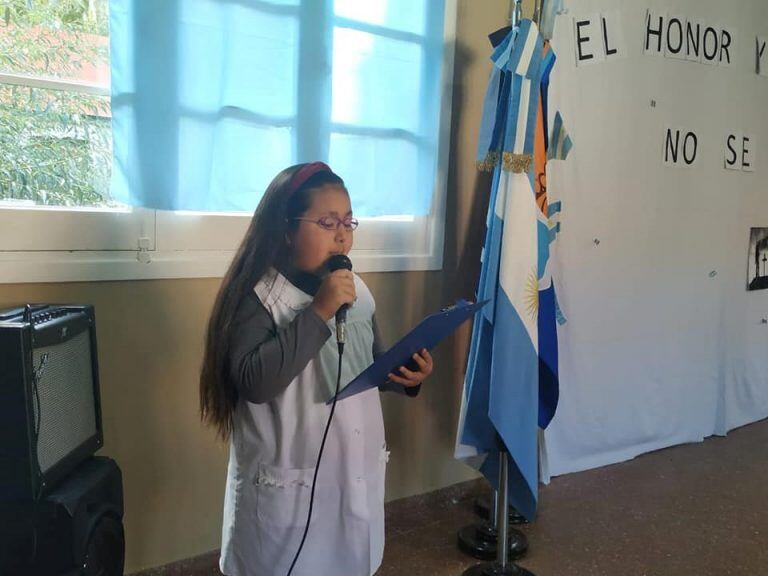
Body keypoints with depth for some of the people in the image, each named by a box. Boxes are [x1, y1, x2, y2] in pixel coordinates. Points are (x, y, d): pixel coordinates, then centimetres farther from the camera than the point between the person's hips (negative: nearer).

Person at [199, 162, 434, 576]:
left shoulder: (356, 291, 3)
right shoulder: (256, 297, -15)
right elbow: (254, 382, -29)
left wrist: (405, 375, -8)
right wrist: (319, 312, -28)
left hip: (356, 473, 6)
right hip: (287, 486, -5)